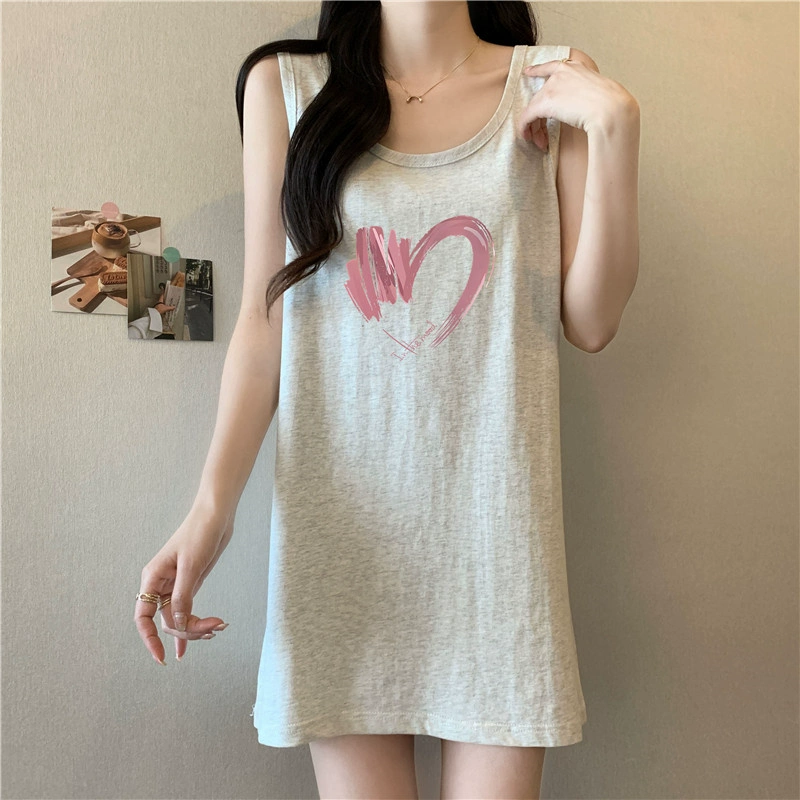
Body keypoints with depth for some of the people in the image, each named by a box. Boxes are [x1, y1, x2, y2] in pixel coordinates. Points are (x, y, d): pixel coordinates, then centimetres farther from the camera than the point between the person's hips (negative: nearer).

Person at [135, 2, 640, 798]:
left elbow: (590, 323, 2)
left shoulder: (550, 84, 9)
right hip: (342, 513, 0)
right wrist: (211, 506, -8)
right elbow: (264, 318, 2)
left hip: (494, 513, 1)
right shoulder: (284, 83, 7)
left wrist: (613, 127, -5)